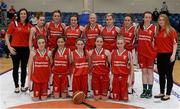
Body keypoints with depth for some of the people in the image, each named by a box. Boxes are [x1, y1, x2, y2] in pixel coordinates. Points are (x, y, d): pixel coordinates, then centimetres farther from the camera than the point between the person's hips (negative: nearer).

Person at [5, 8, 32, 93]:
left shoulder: (29, 26, 4)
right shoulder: (13, 24, -4)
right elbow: (7, 36, -1)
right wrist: (9, 47, -9)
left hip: (25, 49, 2)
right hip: (15, 49, -2)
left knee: (24, 68, 10)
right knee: (16, 68, 7)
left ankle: (23, 86, 22)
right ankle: (16, 86, 18)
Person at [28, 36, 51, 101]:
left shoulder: (49, 53, -3)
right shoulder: (33, 52, -5)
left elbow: (51, 66, 4)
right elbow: (30, 67, -2)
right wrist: (29, 80, -3)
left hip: (45, 78, 1)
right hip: (36, 78, -1)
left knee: (44, 98, 3)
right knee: (35, 98, 1)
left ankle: (43, 94, 36)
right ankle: (36, 95, 33)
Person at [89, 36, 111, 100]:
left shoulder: (107, 52, -3)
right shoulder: (90, 52, 1)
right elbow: (89, 65, 11)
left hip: (105, 75, -1)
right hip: (95, 75, 1)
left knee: (104, 98, 4)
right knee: (96, 98, 5)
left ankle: (104, 94, 36)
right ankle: (97, 94, 37)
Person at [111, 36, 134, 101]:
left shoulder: (128, 53, -3)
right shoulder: (113, 52, 4)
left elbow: (132, 67, -2)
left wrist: (130, 79, -7)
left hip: (124, 77, -2)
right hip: (115, 76, 2)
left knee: (125, 99, -1)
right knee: (116, 99, 3)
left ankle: (124, 97, 28)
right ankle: (116, 97, 32)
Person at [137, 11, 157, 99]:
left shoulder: (154, 28, -3)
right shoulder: (140, 27, 7)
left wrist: (155, 52, -9)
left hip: (150, 53, -3)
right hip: (141, 52, 3)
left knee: (150, 71, 3)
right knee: (144, 71, 8)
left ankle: (150, 90, 12)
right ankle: (144, 90, 17)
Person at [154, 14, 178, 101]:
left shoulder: (171, 30, -7)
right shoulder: (158, 31, 10)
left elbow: (175, 43, -9)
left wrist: (173, 54, -17)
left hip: (168, 55, -6)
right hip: (160, 55, 6)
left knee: (168, 75, 1)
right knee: (161, 75, 12)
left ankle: (168, 94, 9)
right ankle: (162, 93, 24)